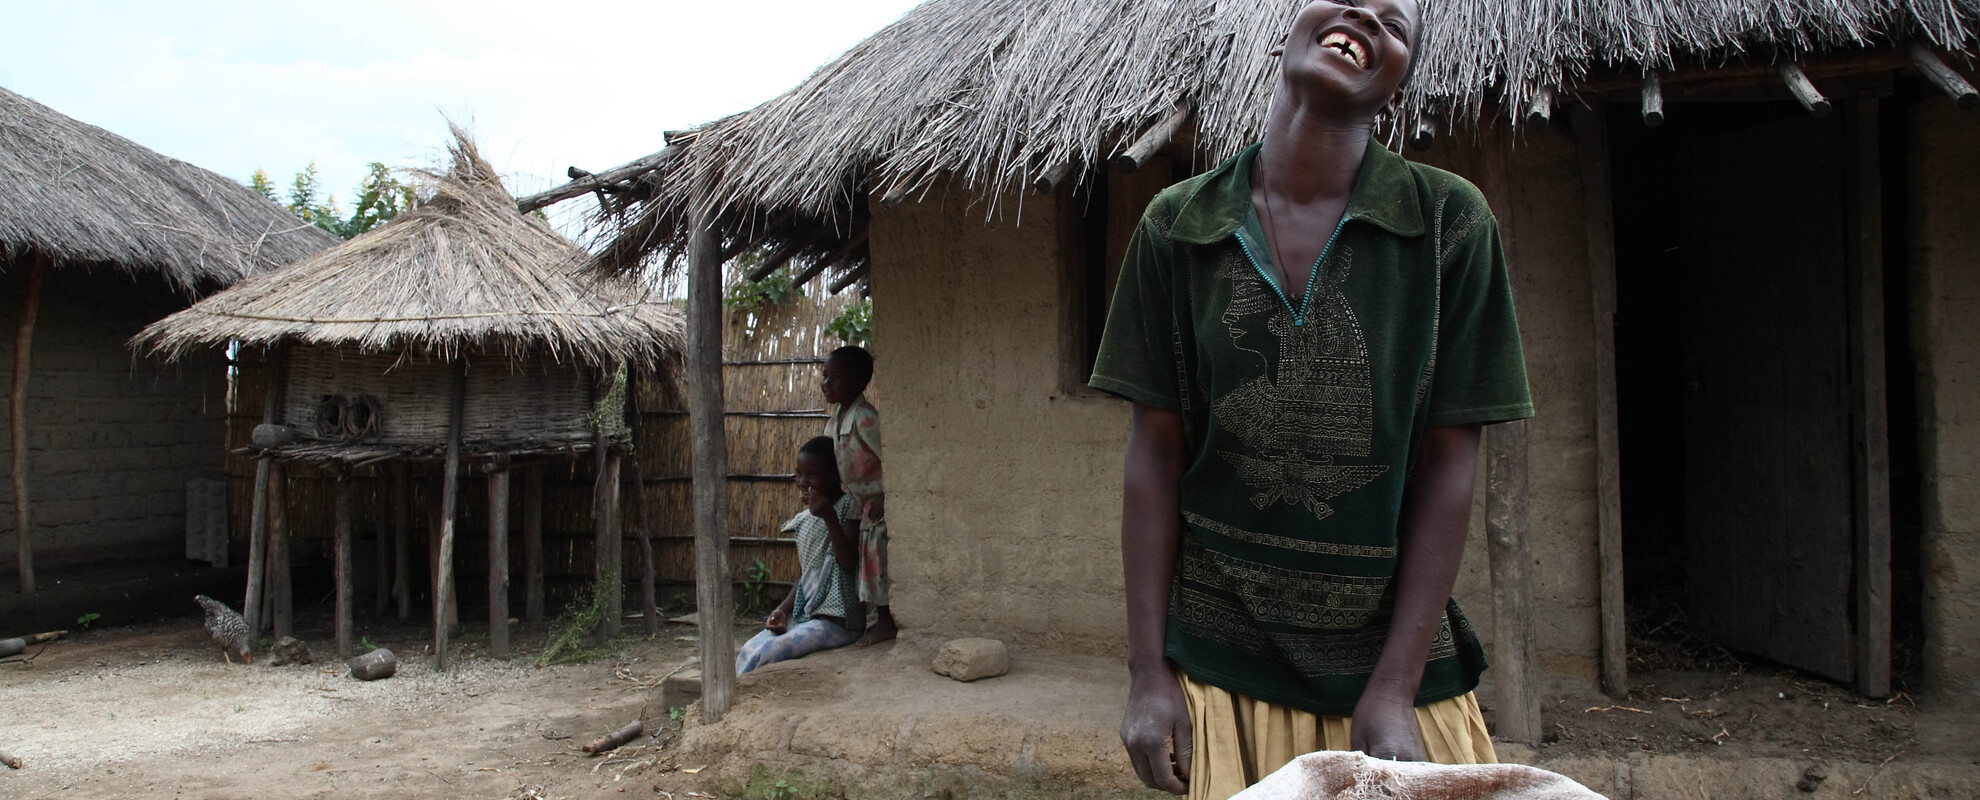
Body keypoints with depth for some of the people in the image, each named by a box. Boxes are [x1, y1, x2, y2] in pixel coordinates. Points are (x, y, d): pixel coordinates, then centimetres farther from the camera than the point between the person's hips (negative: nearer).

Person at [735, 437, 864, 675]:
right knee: (748, 651, -14)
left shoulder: (848, 507, -5)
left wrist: (829, 517, -25)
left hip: (837, 620, -7)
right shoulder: (803, 520, 15)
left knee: (761, 654, -21)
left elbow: (849, 561, -16)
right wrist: (782, 610, -1)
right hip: (803, 616, 7)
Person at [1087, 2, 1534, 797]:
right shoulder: (1177, 225, -2)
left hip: (1395, 660, 0)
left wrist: (1395, 689, -9)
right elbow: (1155, 453, -2)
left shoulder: (1452, 222, -5)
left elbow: (1448, 464, -6)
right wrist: (1148, 673, -5)